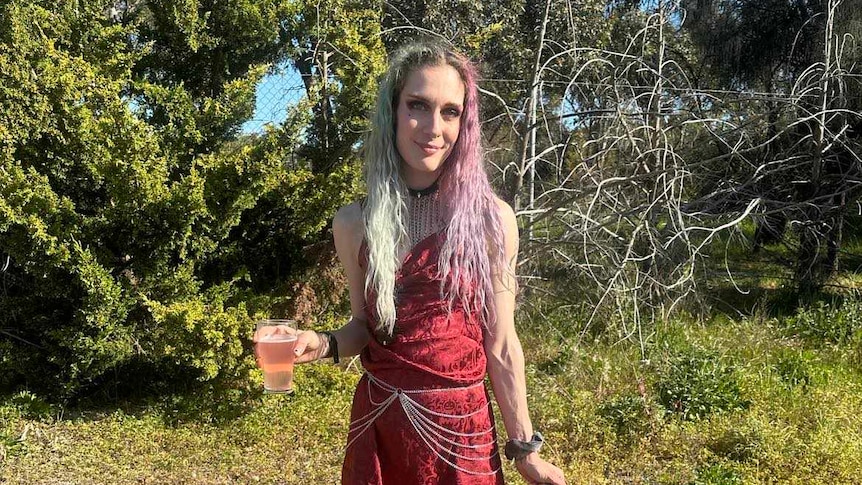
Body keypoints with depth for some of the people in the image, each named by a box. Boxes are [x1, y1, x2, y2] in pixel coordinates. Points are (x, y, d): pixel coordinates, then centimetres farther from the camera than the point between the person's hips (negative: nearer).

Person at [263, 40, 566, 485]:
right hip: (378, 426, 2)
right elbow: (365, 326, 8)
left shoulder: (491, 220, -9)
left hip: (462, 431, -2)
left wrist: (525, 449, 1)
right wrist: (320, 345, -13)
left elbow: (500, 347, -3)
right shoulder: (354, 224, -4)